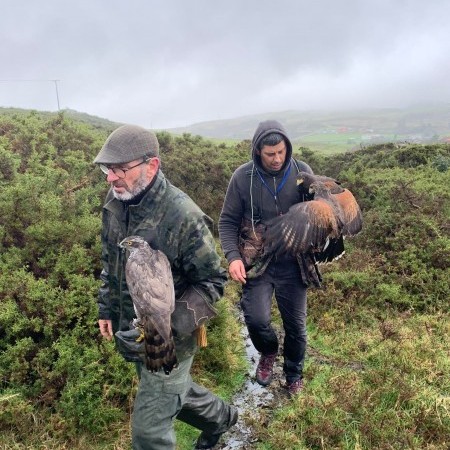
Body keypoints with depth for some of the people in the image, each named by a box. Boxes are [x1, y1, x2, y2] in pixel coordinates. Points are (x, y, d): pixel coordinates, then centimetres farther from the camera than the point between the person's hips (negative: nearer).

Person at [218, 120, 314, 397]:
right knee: (256, 319, -11)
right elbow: (228, 221, -2)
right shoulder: (243, 177, -8)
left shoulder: (302, 173, -6)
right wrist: (233, 256, -15)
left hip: (293, 263, 1)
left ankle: (294, 373, 40)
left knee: (296, 324, 11)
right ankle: (268, 352, 27)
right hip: (257, 262, -1)